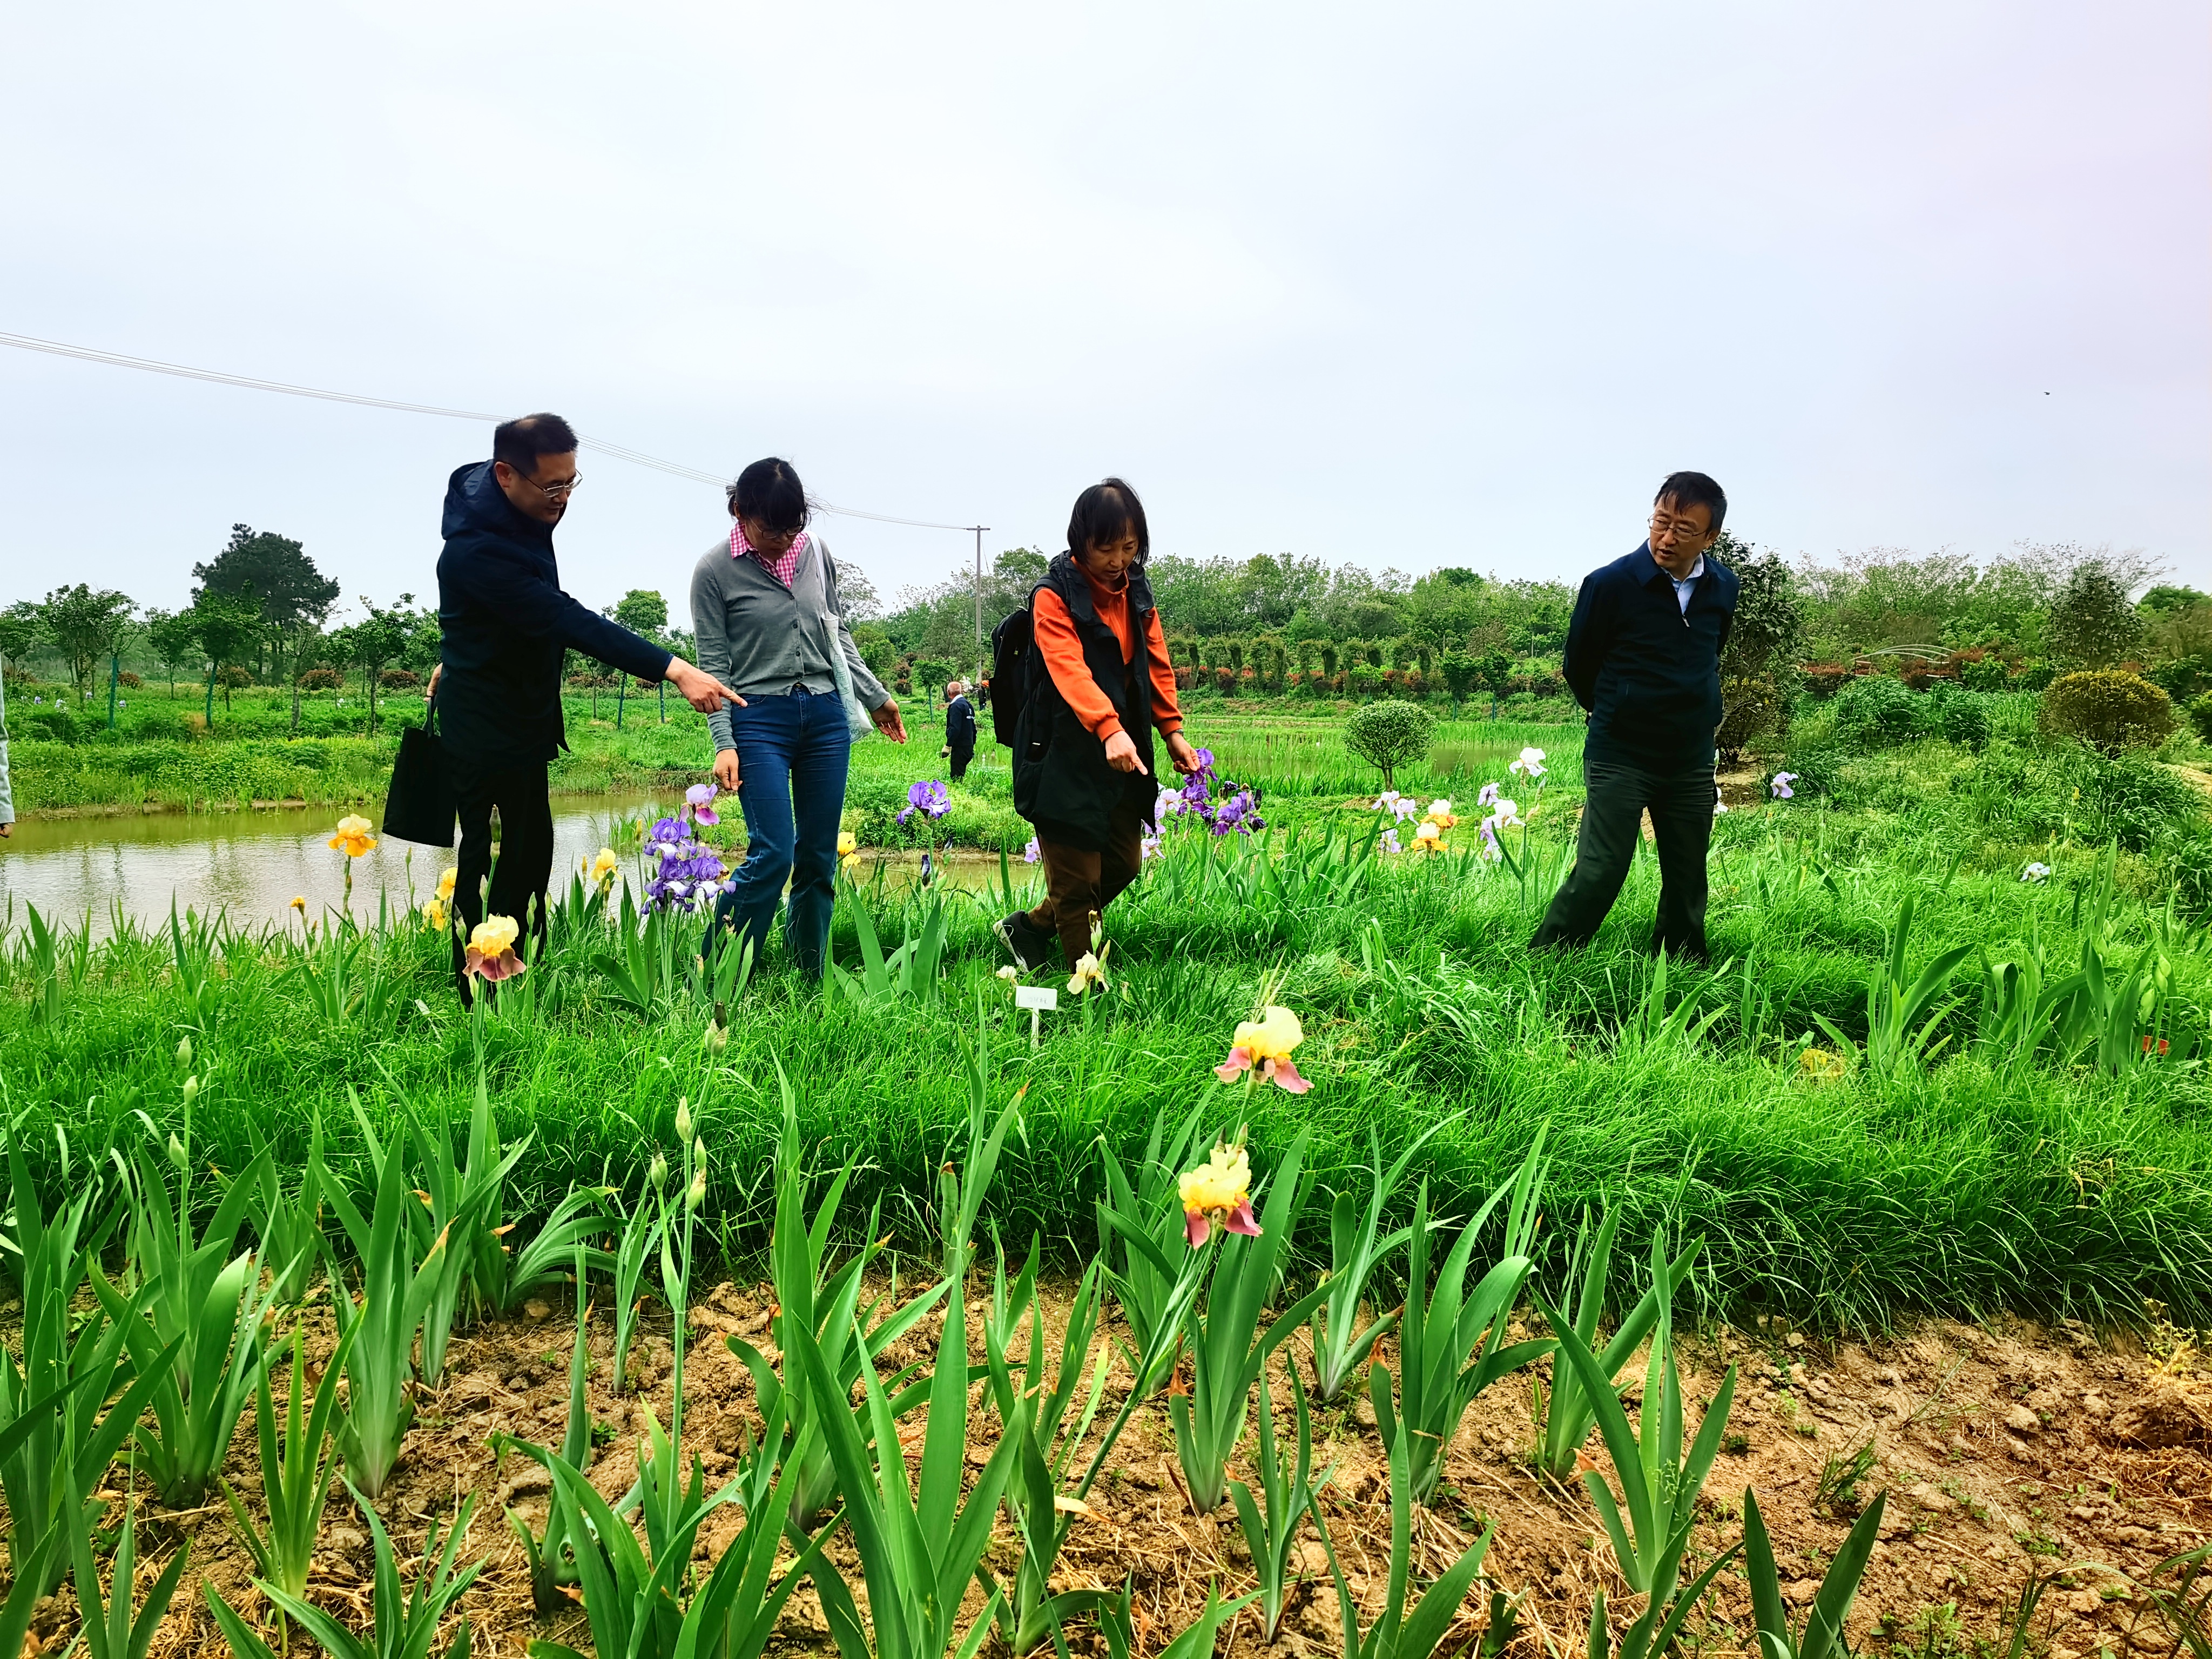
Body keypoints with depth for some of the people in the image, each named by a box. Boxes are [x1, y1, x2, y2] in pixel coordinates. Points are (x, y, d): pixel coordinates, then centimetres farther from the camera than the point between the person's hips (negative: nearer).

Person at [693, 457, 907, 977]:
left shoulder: (817, 552, 5)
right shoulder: (715, 570, -6)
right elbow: (714, 664, -5)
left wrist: (876, 697, 18)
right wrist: (724, 744, -11)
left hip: (826, 716, 4)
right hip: (759, 719, -4)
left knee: (820, 857, 5)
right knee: (773, 853, -13)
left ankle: (812, 978, 17)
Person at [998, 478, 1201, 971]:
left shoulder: (1136, 591, 9)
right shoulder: (1054, 596, -13)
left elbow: (1156, 663, 12)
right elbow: (1070, 670, -28)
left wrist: (1172, 730, 0)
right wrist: (1108, 728, -44)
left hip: (1122, 757, 8)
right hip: (1065, 758, -7)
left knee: (1123, 865, 14)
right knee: (1077, 880, -2)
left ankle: (1031, 927, 31)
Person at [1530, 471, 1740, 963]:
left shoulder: (1723, 588, 2)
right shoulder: (1610, 584, -13)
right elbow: (1578, 666, 0)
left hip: (1692, 762, 5)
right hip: (1619, 760, -5)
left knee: (1688, 882, 11)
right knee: (1598, 875, -10)